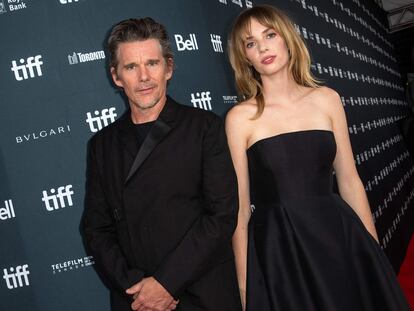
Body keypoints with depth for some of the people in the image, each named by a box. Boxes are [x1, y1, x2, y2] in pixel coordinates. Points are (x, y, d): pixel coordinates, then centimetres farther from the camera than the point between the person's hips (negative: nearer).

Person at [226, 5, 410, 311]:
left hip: (339, 236, 3)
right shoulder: (240, 117, -4)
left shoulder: (326, 99, 4)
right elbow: (239, 209, -4)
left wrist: (374, 253, 8)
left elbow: (350, 182, 8)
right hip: (277, 249, -3)